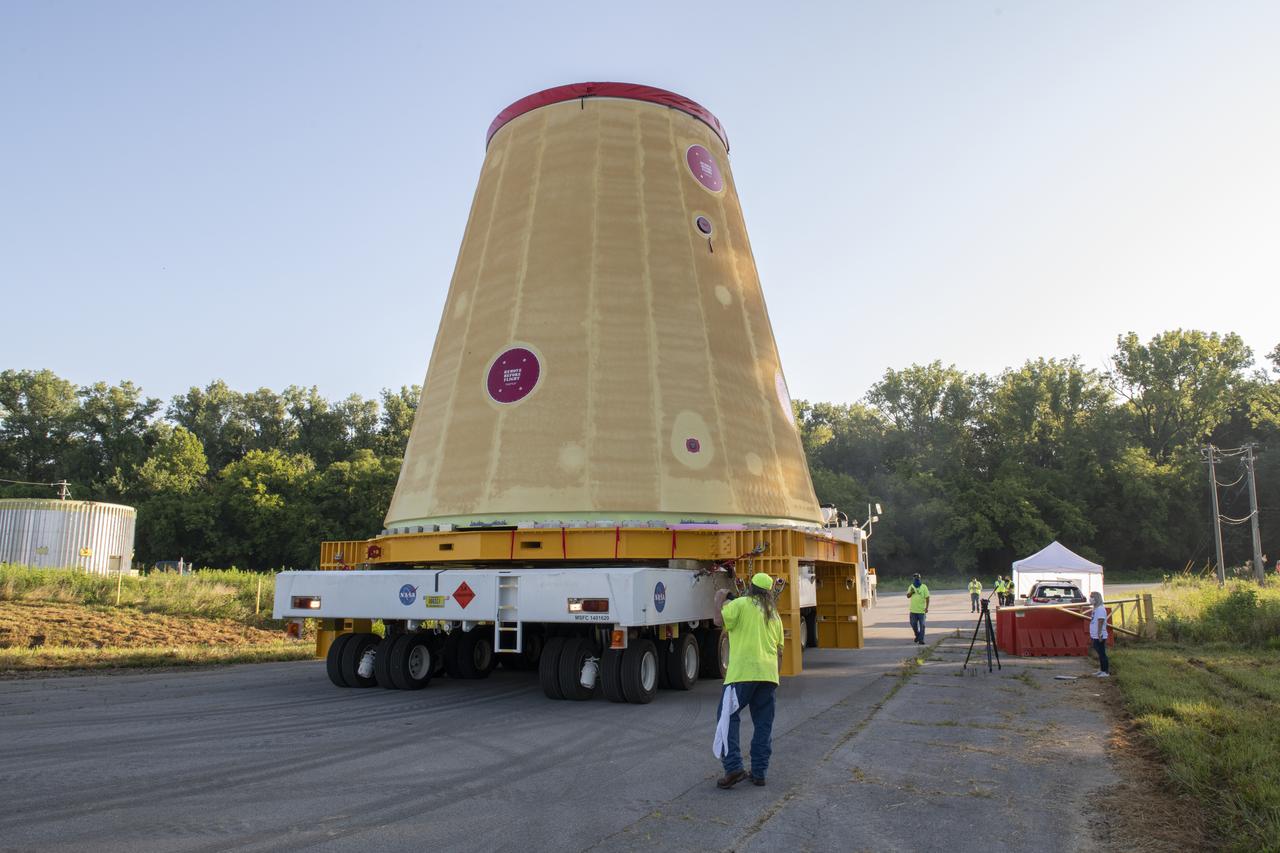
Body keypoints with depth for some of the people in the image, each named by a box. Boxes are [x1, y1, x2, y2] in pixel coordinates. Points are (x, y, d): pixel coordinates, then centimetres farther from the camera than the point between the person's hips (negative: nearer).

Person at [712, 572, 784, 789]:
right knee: (763, 723, 11)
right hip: (768, 674, 6)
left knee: (727, 717, -2)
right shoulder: (774, 614, 21)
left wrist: (719, 601, 5)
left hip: (743, 672, -6)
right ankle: (759, 772, 11)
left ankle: (733, 767, -13)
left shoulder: (741, 604, -1)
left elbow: (720, 620, -13)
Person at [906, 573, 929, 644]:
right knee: (913, 625, 9)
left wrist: (927, 607, -12)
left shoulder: (924, 587, -4)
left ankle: (921, 639, 1)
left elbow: (927, 598, -5)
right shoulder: (911, 587, 7)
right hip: (913, 610, 3)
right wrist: (911, 592, -15)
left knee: (922, 625, -4)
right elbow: (908, 596, 6)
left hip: (921, 610, -3)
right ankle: (917, 636, 31)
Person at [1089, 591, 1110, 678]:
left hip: (1100, 637, -10)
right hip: (1095, 636, 10)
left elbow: (1100, 623, -21)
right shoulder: (1096, 609, 14)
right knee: (1100, 653, 16)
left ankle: (1106, 672, 0)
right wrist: (1092, 634, 21)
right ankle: (1101, 670, 24)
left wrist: (1099, 635, -24)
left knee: (1102, 654, -5)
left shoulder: (1100, 609, -17)